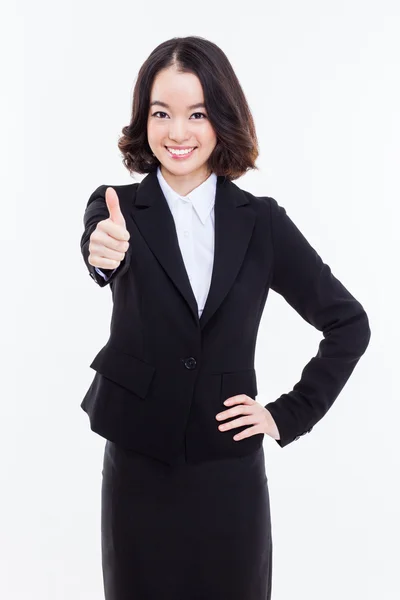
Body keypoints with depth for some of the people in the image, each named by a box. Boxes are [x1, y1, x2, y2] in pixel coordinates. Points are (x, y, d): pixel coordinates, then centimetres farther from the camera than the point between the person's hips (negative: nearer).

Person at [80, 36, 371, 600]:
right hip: (138, 468, 0)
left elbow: (349, 323, 4)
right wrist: (104, 252, -49)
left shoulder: (262, 222, -1)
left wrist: (291, 414, -2)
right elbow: (100, 246, -26)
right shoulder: (117, 208, -2)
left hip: (230, 472, 0)